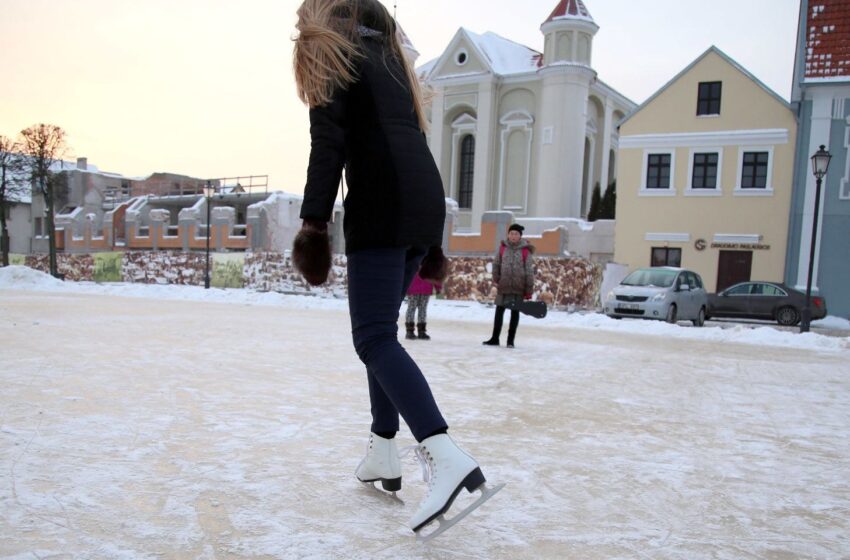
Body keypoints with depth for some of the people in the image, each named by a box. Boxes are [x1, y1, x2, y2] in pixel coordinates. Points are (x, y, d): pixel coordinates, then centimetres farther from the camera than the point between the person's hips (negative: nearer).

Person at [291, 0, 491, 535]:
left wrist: (314, 219, -12)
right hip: (425, 202, 8)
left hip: (381, 206, -8)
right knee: (381, 328, 16)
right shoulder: (390, 57, 29)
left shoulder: (332, 53, 8)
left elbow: (328, 140, -7)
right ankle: (383, 454, 19)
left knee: (374, 337, -13)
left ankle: (448, 458, -28)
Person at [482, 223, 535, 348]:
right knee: (499, 311, 9)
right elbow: (496, 264, 9)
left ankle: (511, 340, 17)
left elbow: (529, 271, -6)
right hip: (503, 286, 3)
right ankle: (495, 339, 21)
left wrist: (529, 291, -8)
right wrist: (496, 280, 1)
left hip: (518, 287, -2)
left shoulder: (525, 250, -7)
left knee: (515, 312, 7)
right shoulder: (503, 247, 0)